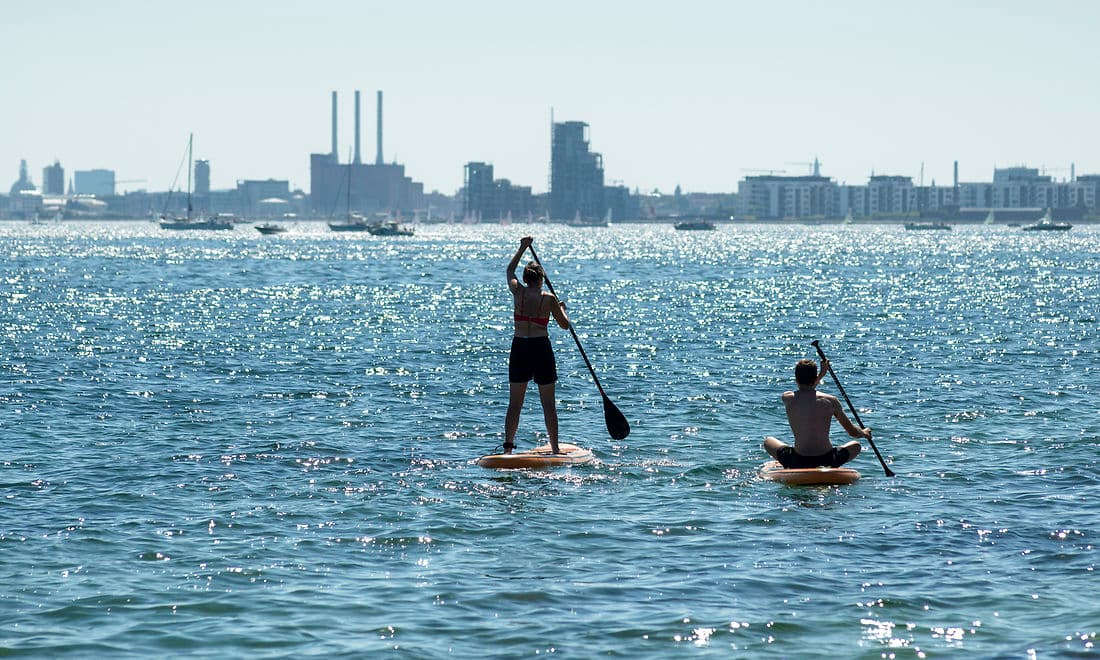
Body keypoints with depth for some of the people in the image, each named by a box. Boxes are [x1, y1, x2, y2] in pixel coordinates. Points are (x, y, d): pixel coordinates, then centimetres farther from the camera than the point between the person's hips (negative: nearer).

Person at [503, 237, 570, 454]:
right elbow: (565, 325, 4)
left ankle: (508, 446, -3)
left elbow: (510, 270, 21)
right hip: (541, 348, -2)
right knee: (548, 403, 5)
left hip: (519, 348, 2)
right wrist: (562, 309, 24)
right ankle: (555, 448, 8)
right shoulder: (549, 299, -6)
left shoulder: (518, 292, 0)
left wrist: (523, 248, 30)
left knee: (515, 402, 6)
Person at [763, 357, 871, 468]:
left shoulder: (787, 398, -1)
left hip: (798, 462, 1)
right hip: (826, 458, 0)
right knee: (856, 446, 29)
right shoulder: (830, 401, -3)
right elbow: (853, 432, 8)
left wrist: (822, 373, 36)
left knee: (768, 441, 27)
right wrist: (864, 433, 31)